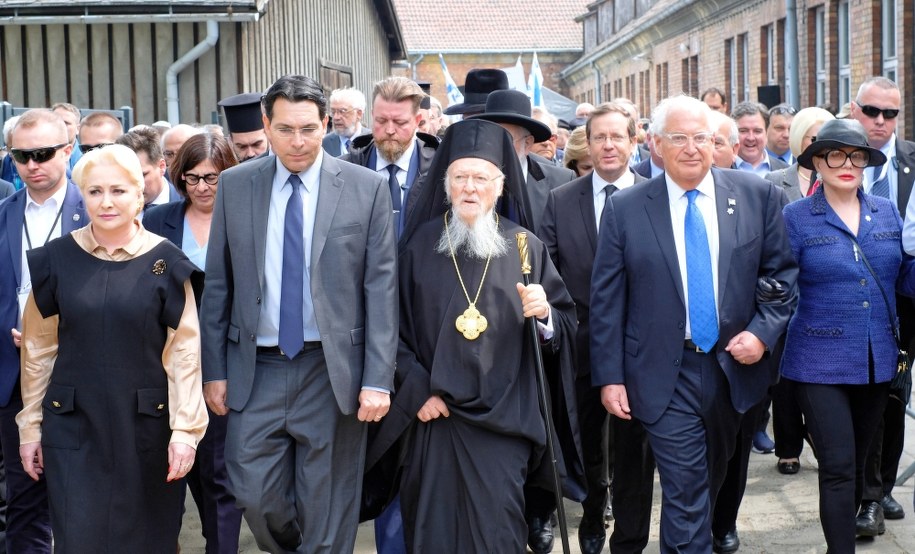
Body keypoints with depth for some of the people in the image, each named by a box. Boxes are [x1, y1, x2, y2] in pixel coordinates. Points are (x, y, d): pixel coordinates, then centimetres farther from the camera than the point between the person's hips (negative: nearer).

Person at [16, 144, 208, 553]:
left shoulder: (166, 262, -3)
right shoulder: (56, 259, 1)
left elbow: (184, 351, -5)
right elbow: (37, 348, 5)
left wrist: (186, 429, -9)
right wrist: (30, 426, 6)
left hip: (146, 426, -1)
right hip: (73, 427, 1)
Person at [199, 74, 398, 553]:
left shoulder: (367, 188, -3)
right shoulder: (234, 185, 3)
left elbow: (381, 288, -4)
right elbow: (217, 285, 7)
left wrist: (378, 380, -9)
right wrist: (214, 370, 4)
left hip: (332, 370, -2)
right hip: (257, 369, 2)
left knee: (327, 512, 5)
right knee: (253, 495, 3)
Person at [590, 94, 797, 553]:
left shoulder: (759, 197, -1)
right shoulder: (624, 209, -5)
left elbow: (783, 273, 5)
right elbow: (606, 300, -3)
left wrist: (763, 331, -10)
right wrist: (609, 377, -6)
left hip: (735, 365, 3)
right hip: (666, 375, -3)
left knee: (712, 483, 20)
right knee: (685, 494, -6)